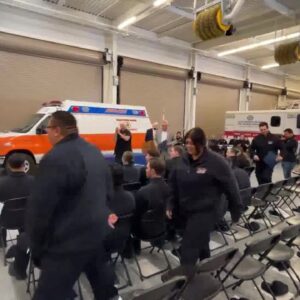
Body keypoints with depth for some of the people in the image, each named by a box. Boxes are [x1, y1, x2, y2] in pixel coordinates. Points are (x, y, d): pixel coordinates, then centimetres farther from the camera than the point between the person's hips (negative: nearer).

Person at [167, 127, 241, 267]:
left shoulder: (216, 162, -15)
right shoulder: (184, 161, 1)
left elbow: (231, 187, -9)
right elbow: (173, 185, 8)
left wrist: (236, 211, -4)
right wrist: (170, 205, 4)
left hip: (205, 212, -6)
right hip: (185, 211, 6)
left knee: (189, 248, -5)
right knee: (200, 244, 24)